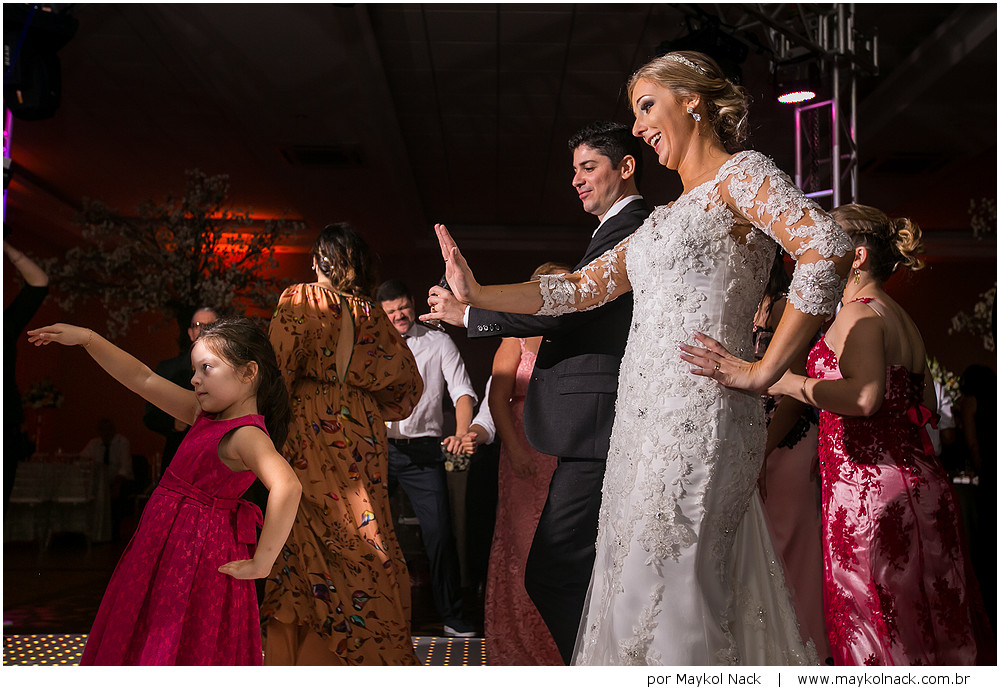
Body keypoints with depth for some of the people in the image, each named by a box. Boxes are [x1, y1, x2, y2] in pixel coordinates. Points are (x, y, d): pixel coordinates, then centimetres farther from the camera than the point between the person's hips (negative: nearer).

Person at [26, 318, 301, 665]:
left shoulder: (246, 435, -22)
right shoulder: (206, 415, 6)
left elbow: (287, 486, -41)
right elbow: (143, 380, 11)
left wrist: (260, 564, -33)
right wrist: (87, 338, 7)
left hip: (198, 552, -9)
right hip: (168, 544, 9)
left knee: (181, 650, 3)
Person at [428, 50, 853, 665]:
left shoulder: (739, 173, -2)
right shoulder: (665, 218, 24)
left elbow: (828, 249, -19)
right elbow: (581, 289, 21)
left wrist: (764, 371, -17)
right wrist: (476, 294, 13)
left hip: (698, 414, -8)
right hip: (645, 418, 8)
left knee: (667, 595, -7)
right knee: (635, 587, 9)